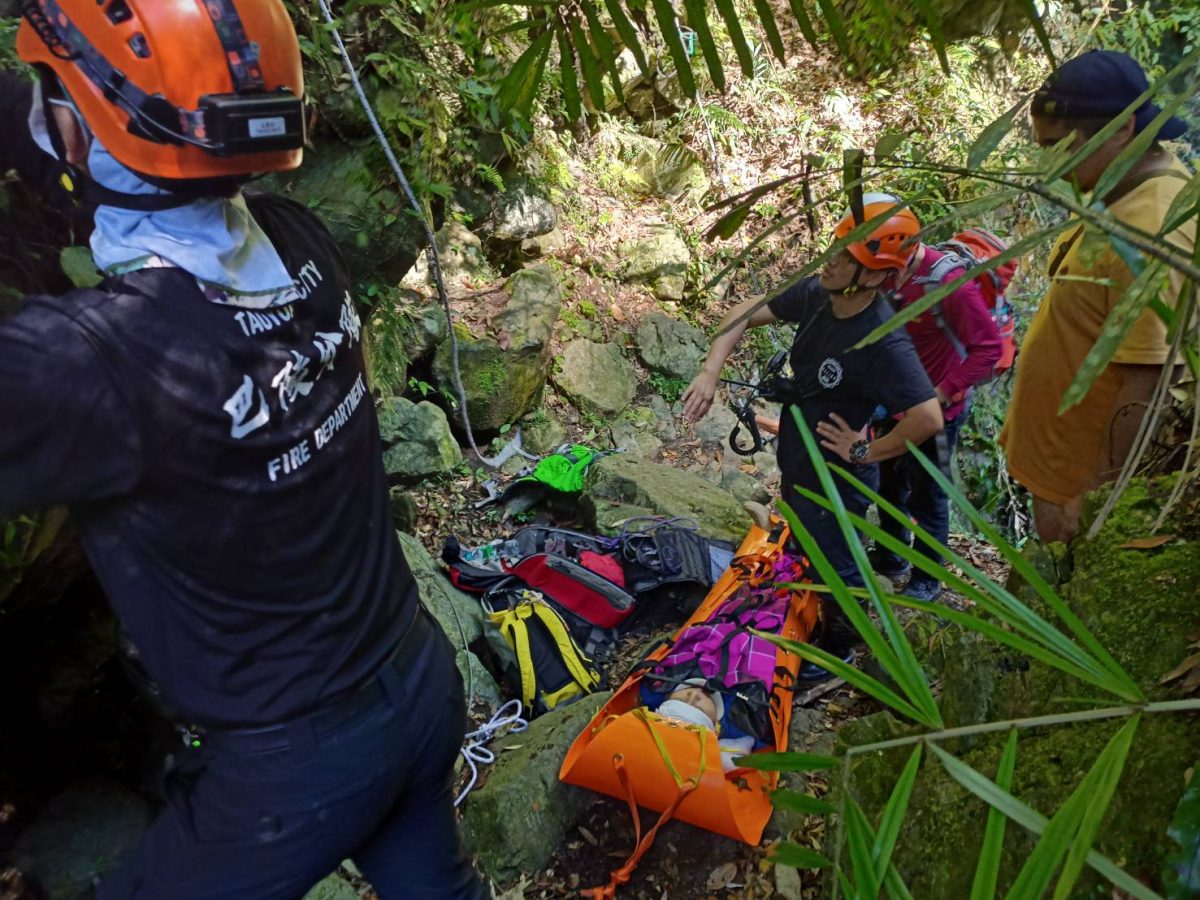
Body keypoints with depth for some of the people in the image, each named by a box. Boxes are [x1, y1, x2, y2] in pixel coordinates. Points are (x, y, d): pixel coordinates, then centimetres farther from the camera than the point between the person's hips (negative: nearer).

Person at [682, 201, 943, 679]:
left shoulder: (884, 343, -33)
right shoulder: (816, 294, -11)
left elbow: (928, 419, -39)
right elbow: (746, 313, -2)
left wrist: (866, 452, -25)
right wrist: (710, 372, -14)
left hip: (834, 481, -8)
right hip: (796, 462, 8)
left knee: (836, 568, 16)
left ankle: (838, 649, 43)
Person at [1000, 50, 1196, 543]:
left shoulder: (1151, 231, -26)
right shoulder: (1125, 193, 5)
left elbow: (1146, 387, -27)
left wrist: (1092, 501, -22)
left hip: (1088, 485, -9)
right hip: (1058, 467, 9)